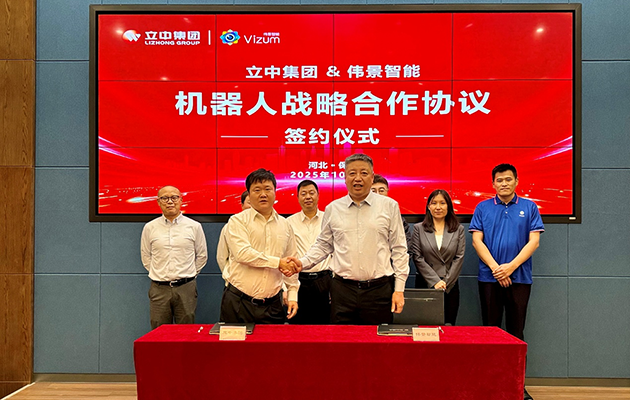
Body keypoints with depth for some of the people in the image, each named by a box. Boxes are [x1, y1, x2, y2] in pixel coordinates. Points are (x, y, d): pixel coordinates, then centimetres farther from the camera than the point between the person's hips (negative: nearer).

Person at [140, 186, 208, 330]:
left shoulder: (194, 226, 4)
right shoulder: (150, 228, 7)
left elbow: (202, 255, 11)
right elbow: (145, 256, 15)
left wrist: (189, 274, 8)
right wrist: (159, 274, 9)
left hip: (186, 288, -1)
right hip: (159, 289, 1)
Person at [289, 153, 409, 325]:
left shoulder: (389, 206, 3)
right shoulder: (332, 209, 7)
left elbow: (399, 249, 4)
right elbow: (324, 245, 14)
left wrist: (399, 289, 1)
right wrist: (303, 262, -3)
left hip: (379, 290, -1)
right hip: (343, 290, 1)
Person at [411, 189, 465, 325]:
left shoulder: (458, 230, 8)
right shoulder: (418, 229, 5)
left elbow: (459, 258, 2)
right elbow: (418, 258, -1)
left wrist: (446, 283, -7)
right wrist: (435, 282, -9)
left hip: (450, 286, 1)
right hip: (425, 285, -1)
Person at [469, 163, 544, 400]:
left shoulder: (529, 207, 5)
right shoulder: (483, 208, 5)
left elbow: (533, 241, -2)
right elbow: (477, 240, -1)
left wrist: (510, 267, -13)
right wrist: (495, 267, -12)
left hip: (519, 277, 0)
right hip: (489, 277, 0)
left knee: (516, 332, 7)